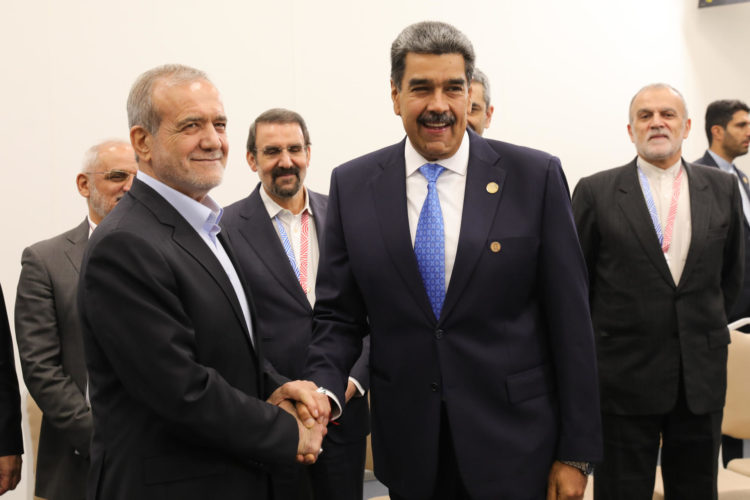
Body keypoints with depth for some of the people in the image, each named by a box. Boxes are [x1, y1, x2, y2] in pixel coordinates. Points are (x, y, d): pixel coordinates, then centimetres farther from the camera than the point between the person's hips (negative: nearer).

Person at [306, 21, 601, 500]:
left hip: (514, 443, -2)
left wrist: (576, 452, -5)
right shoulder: (353, 185, 0)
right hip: (408, 447, 2)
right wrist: (324, 391, -16)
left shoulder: (536, 176, -7)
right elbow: (339, 316, 3)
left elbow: (570, 321, -5)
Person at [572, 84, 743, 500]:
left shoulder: (722, 189, 6)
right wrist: (591, 351, 6)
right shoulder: (595, 192, -2)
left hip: (702, 375, 3)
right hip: (625, 373, -2)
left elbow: (731, 274, 17)